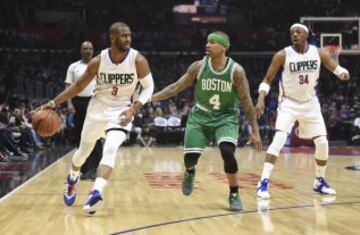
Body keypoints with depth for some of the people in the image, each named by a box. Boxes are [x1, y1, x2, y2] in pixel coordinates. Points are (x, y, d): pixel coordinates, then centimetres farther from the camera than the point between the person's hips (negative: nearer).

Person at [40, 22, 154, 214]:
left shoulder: (138, 60, -17)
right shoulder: (98, 61, -14)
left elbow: (148, 87, -7)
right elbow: (78, 85, -3)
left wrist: (134, 109, -22)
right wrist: (54, 103, -10)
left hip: (121, 111, -2)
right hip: (98, 109, 2)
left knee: (110, 150, -26)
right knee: (84, 150, 18)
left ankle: (96, 193, -34)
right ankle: (72, 178, 48)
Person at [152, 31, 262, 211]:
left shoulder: (236, 70, -15)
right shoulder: (199, 67, -10)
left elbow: (246, 101, -10)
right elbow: (176, 87, -4)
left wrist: (255, 131, -12)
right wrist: (150, 97, -12)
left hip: (226, 118, -2)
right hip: (200, 117, 2)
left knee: (227, 153, -26)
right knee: (190, 158, -8)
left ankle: (234, 195, -5)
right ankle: (190, 172, 32)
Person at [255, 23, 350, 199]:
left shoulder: (318, 53, -5)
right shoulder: (282, 55, -13)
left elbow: (335, 67, 5)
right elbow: (267, 80, -7)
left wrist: (343, 73, -19)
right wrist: (261, 99, -23)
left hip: (310, 104, 4)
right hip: (289, 103, -4)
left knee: (322, 143, 1)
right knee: (279, 140, -23)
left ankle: (320, 181, 23)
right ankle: (263, 183, -22)